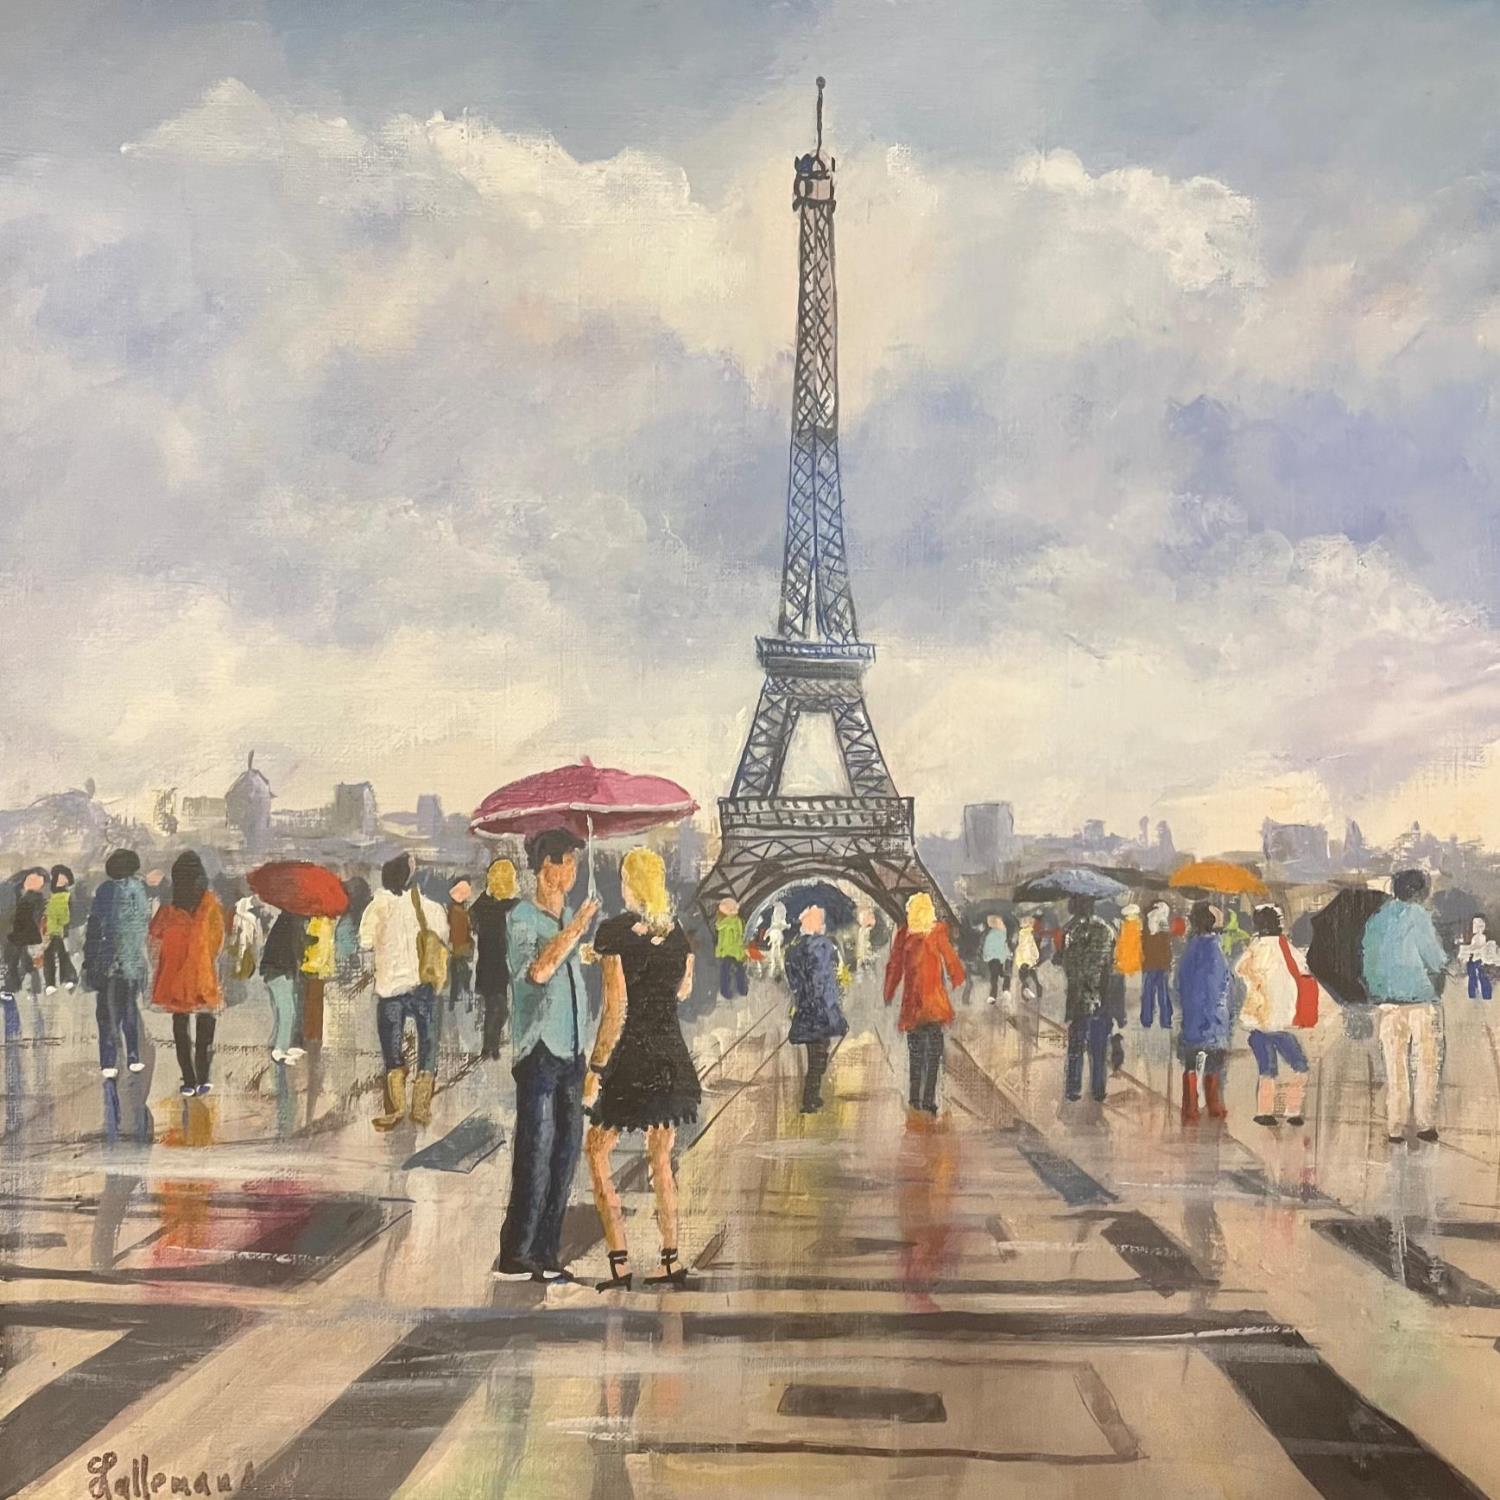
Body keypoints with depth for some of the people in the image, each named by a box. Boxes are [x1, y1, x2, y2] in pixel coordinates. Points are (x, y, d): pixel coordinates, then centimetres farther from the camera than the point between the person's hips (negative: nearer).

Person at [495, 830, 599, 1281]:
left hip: (571, 1048, 7)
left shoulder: (571, 916, 14)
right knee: (536, 1153, -7)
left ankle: (545, 1251, 16)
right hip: (539, 1048, -7)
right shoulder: (523, 917, -8)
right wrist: (575, 929, -20)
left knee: (566, 1151, 8)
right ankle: (515, 1254, 0)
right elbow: (537, 971, -23)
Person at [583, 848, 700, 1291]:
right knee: (661, 1159, 14)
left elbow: (616, 1009, -15)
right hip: (671, 1059, 6)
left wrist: (595, 1069, -11)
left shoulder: (615, 931, -12)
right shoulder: (677, 931, 5)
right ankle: (670, 1261, 16)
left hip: (630, 1058, -6)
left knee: (597, 1152, 5)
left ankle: (620, 1263, -2)